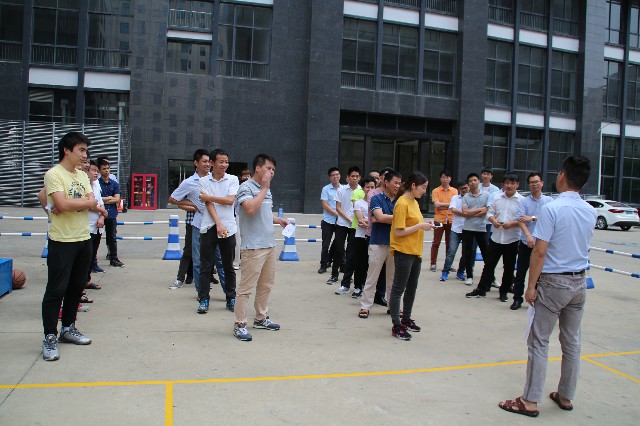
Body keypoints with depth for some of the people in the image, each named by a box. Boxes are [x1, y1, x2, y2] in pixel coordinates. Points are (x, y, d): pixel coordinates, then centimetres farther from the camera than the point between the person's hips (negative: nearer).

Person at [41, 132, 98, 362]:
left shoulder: (82, 175, 12)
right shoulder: (54, 174, -10)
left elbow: (93, 203, 1)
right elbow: (63, 204, -23)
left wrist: (70, 205, -14)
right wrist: (84, 201, -7)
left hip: (83, 239, 7)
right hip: (62, 241, -7)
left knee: (77, 287, 14)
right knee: (56, 290, -2)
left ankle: (68, 328, 28)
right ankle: (50, 337, 7)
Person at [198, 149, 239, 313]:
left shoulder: (233, 179, 5)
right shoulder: (204, 181, 4)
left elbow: (230, 200, -8)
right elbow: (208, 204, -6)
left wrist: (209, 197, -6)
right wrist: (218, 224, -16)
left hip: (228, 227, 0)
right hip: (209, 227, 0)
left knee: (229, 266, 8)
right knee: (205, 266, 3)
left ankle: (231, 299, 18)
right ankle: (204, 299, 12)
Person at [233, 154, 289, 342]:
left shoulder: (266, 189, 16)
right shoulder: (246, 187, -10)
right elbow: (250, 209, -28)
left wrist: (279, 220, 11)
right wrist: (264, 188, -18)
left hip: (269, 244, 9)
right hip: (253, 247, -9)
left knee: (266, 285, 16)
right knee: (246, 287, -3)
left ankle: (261, 318, 29)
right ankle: (239, 324, 5)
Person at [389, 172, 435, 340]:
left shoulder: (414, 202, 12)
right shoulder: (402, 204, -16)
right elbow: (398, 231, -20)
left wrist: (425, 225, 1)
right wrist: (420, 226, -18)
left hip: (415, 251, 9)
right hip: (403, 252, -9)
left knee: (411, 288, 18)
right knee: (398, 289, -1)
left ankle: (406, 319, 31)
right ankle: (396, 326, 5)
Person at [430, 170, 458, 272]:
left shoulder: (455, 191, 6)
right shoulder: (436, 191, -1)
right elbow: (436, 205, -13)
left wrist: (441, 205, -14)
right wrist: (449, 204, -11)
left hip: (451, 220, 2)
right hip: (439, 220, -2)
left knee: (449, 243, 10)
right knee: (436, 243, 2)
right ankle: (433, 264, 8)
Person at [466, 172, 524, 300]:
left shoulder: (522, 200, -7)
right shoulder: (497, 197, 4)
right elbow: (490, 213, 8)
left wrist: (512, 224, -22)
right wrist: (493, 220, -12)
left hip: (512, 240, -2)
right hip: (496, 237, 3)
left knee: (508, 268, 10)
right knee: (489, 264, 8)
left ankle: (504, 291, 25)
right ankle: (481, 289, 17)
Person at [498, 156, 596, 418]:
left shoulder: (551, 209, -18)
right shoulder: (591, 212, 3)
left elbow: (540, 252, -20)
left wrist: (531, 286, -12)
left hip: (553, 282, -7)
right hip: (580, 282, 7)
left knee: (539, 341, 1)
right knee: (572, 341, 15)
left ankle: (530, 401, 6)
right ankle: (565, 396, 28)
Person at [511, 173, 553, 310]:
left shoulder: (549, 200, 3)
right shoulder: (524, 201, 2)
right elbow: (521, 220, -9)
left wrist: (532, 218, -14)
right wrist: (528, 235, -23)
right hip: (526, 242, 0)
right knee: (521, 272, 4)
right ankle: (517, 299, 14)